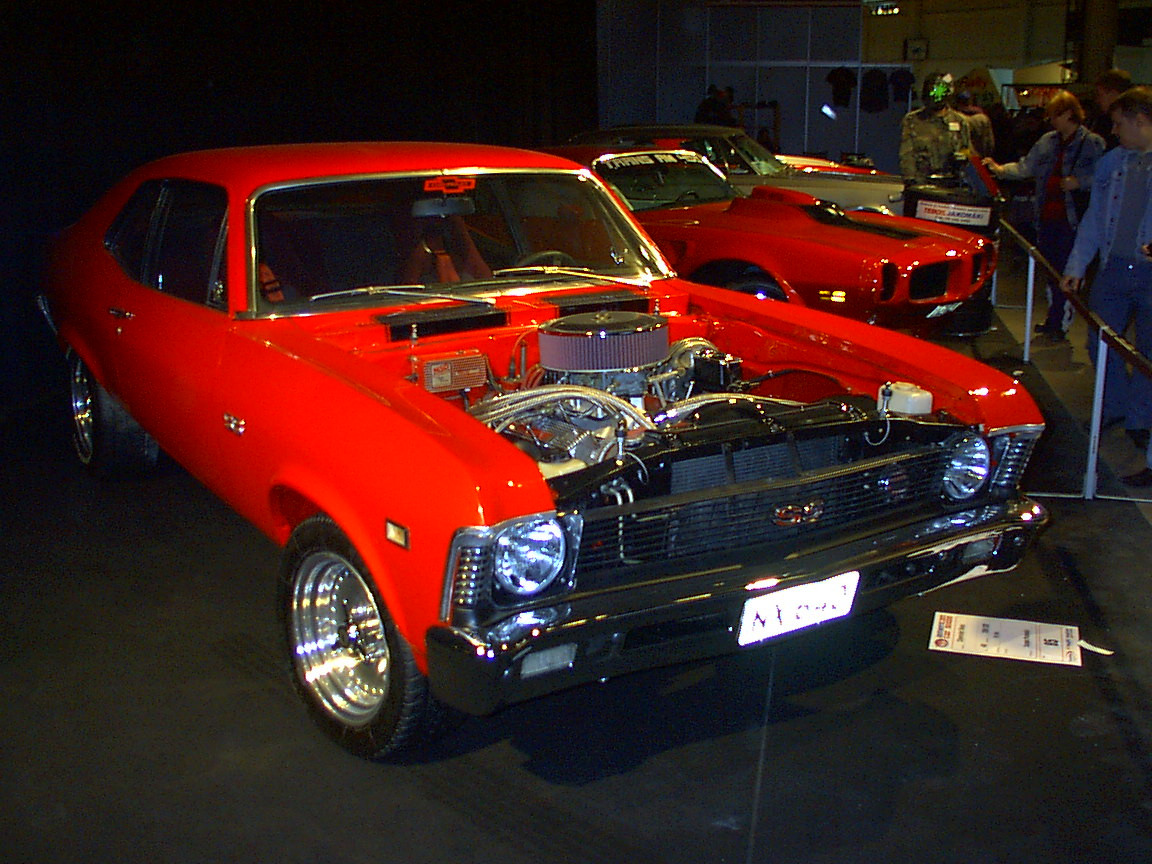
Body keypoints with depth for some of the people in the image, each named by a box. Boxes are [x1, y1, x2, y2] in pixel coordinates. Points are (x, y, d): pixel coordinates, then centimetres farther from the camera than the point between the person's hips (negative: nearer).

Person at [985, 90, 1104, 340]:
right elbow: (1026, 167, 13)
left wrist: (1079, 182, -19)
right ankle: (1053, 319, 27)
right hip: (1047, 216, 6)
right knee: (1050, 270, 14)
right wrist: (1001, 169, -1)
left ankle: (1061, 324, 7)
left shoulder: (1093, 143, -5)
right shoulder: (1047, 141, 13)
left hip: (1072, 218, -6)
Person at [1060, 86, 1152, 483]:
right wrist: (1076, 266, 8)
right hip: (1114, 268, 4)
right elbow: (1093, 217, 13)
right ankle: (1115, 407, 31)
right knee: (1101, 343, 8)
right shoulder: (1111, 162, 10)